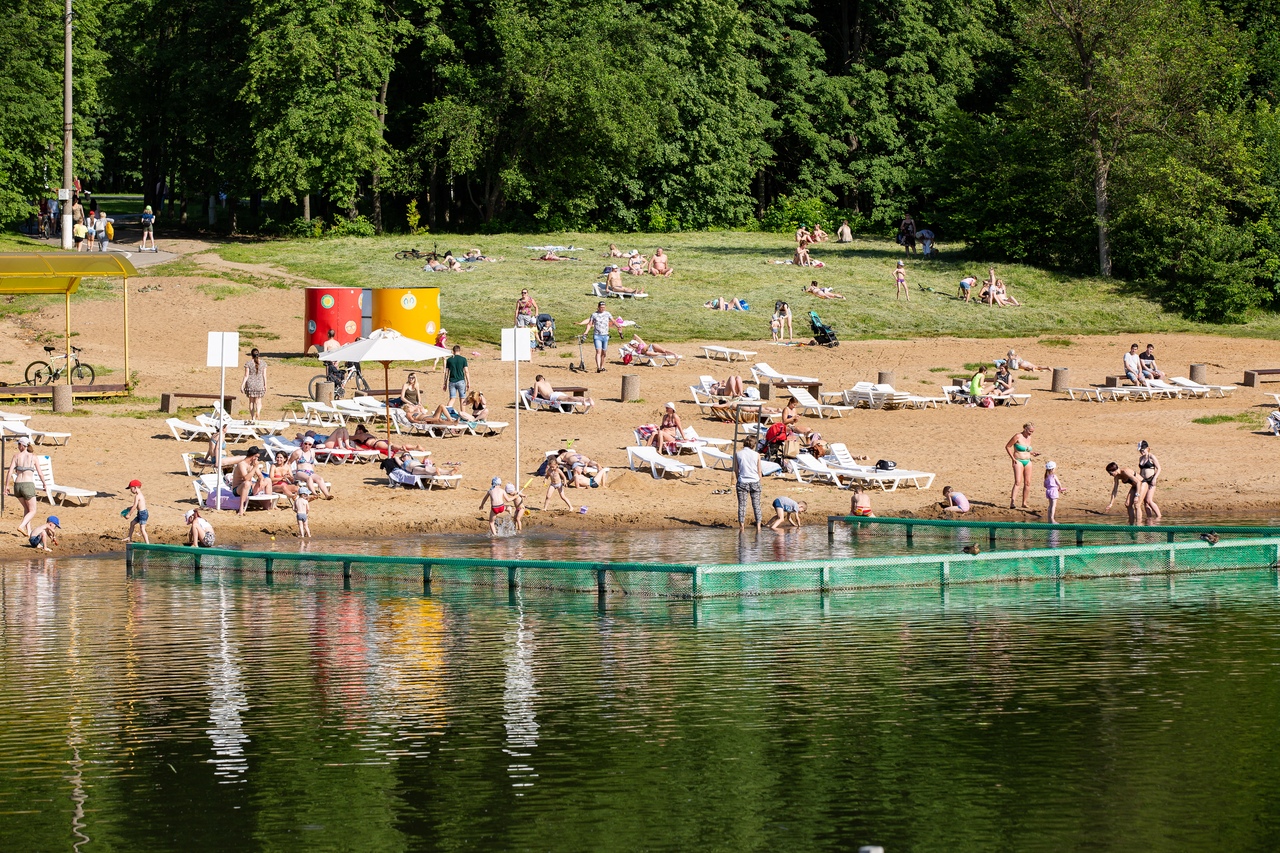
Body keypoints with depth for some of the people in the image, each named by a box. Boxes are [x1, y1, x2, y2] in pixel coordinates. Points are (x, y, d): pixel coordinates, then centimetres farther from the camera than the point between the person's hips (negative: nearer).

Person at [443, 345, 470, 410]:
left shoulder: (449, 360, 3)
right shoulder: (463, 359, -4)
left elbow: (446, 373, 5)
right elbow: (466, 372, -6)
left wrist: (445, 384, 11)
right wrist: (468, 383, -2)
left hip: (452, 382, 2)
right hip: (461, 381, -2)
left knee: (451, 399, 6)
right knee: (462, 399, 8)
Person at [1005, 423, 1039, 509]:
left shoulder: (1029, 438, 11)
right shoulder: (1018, 436, -9)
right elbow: (1007, 446, -6)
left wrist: (1032, 453, 5)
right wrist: (1012, 458, -13)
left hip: (1027, 462, 7)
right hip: (1018, 462, -7)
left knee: (1027, 483, 7)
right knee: (1018, 482, -20)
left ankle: (1024, 503, 19)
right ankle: (1012, 503, -27)